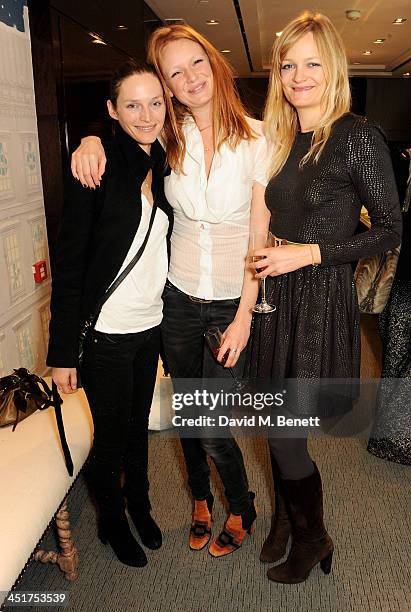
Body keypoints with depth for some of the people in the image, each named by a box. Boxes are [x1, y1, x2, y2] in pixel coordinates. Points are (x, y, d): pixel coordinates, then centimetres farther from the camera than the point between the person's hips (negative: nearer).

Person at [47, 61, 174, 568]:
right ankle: (112, 521, 38)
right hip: (105, 331, -5)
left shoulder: (163, 165, 5)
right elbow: (68, 264, -15)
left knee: (138, 424, 21)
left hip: (150, 325, 5)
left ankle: (139, 504, 45)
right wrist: (62, 351, -14)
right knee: (112, 434, 11)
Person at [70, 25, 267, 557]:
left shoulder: (255, 137, -9)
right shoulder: (167, 139, 0)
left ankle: (241, 507, 31)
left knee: (214, 426, -1)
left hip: (232, 301, -3)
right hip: (178, 298, 3)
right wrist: (92, 141, -10)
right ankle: (200, 499, 44)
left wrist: (244, 316, -13)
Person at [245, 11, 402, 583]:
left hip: (323, 300, -6)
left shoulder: (359, 137, -10)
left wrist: (311, 252, -16)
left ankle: (313, 538, 29)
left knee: (285, 434, 0)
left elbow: (391, 230, -9)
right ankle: (285, 518, 41)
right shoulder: (278, 138, 9)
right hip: (277, 297, 6)